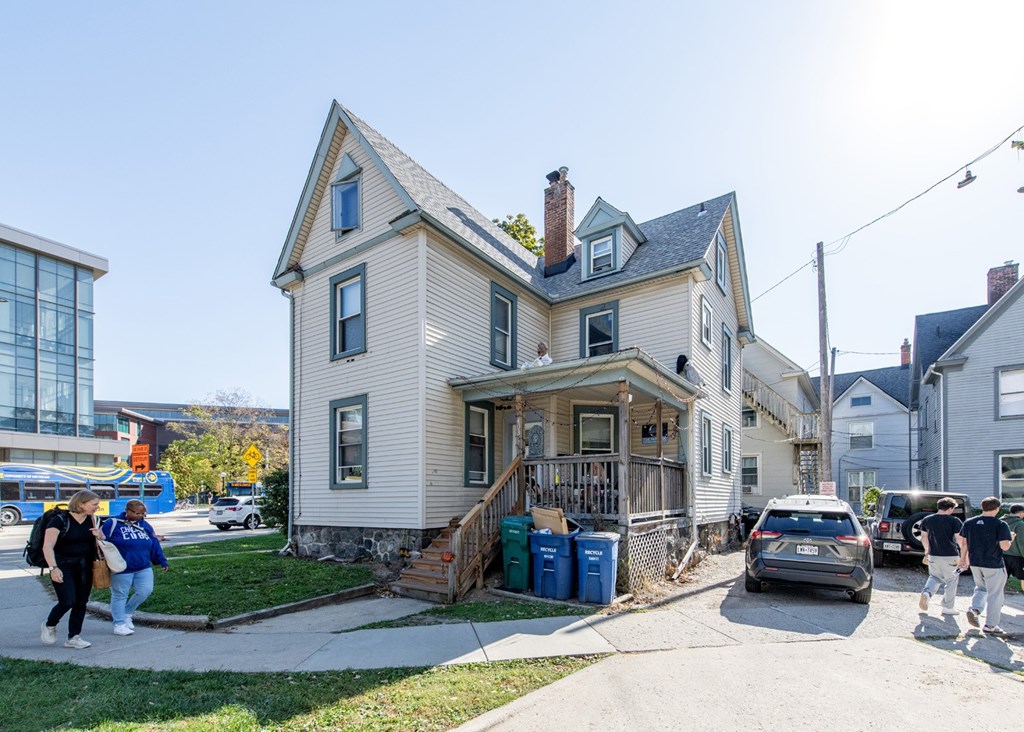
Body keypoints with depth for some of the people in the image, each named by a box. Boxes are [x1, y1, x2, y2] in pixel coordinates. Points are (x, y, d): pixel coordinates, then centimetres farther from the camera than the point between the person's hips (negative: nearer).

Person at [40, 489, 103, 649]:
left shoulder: (90, 520, 4)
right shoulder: (60, 520, -14)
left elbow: (96, 542, 18)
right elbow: (47, 546, -22)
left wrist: (98, 536, -6)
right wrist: (53, 568, -34)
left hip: (84, 567, 6)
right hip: (63, 567, -5)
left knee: (81, 603, 4)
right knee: (68, 601, -13)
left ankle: (73, 637, 16)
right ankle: (49, 625, 17)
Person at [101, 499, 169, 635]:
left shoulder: (145, 525, 9)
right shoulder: (113, 524, -7)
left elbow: (155, 544, 12)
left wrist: (162, 561, 12)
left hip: (143, 568, 5)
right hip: (121, 570, -5)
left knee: (145, 591, 0)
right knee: (119, 596, 5)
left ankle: (127, 613, 23)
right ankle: (119, 624, 18)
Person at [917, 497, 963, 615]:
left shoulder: (927, 520, 4)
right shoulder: (954, 521, -9)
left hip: (933, 555, 4)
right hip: (950, 556, -4)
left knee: (934, 577, 20)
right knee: (951, 581, 12)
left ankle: (926, 593, -6)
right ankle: (947, 608, 18)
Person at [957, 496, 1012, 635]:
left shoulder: (969, 523, 2)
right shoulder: (1000, 525, -13)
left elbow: (963, 543, 8)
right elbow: (1004, 546, -19)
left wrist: (963, 559, 19)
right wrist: (1010, 539, 2)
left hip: (975, 563, 5)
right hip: (994, 565, -4)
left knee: (981, 588, 23)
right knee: (994, 595, 8)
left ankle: (974, 609, 1)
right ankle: (990, 626, 13)